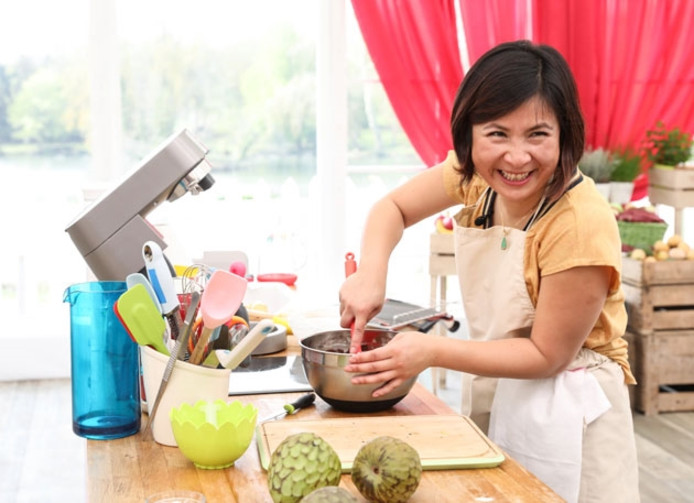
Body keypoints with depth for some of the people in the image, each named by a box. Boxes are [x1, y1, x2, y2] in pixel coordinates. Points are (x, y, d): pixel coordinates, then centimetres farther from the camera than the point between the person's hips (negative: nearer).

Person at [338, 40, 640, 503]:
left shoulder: (581, 224, -29)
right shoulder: (477, 174, -10)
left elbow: (547, 354, -21)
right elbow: (393, 208, 3)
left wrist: (433, 352, -28)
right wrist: (371, 277, -16)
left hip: (563, 409, -6)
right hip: (491, 394, 7)